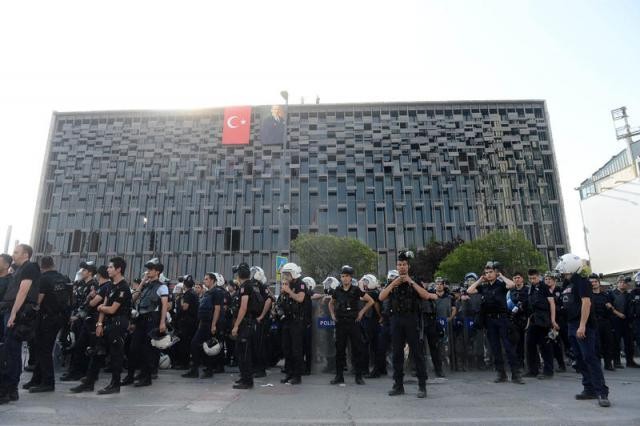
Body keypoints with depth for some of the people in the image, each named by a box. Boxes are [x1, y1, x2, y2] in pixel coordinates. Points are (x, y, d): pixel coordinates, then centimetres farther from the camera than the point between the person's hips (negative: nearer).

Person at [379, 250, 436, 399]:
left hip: (411, 320, -2)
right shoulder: (392, 283, 12)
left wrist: (411, 281, -14)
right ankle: (398, 385, 15)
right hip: (396, 320, 3)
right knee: (397, 353, 6)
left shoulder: (415, 282, 7)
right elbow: (381, 297, -3)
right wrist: (394, 283, -11)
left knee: (417, 352, -2)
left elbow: (426, 296, -10)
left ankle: (422, 386, 6)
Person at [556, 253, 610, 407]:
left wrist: (582, 325, -24)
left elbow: (586, 303, -19)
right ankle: (589, 389, 18)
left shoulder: (581, 281, -11)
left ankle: (602, 392, -6)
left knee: (590, 358, -10)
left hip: (583, 326, -9)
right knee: (580, 360, 11)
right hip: (572, 326, 9)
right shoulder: (567, 284, 15)